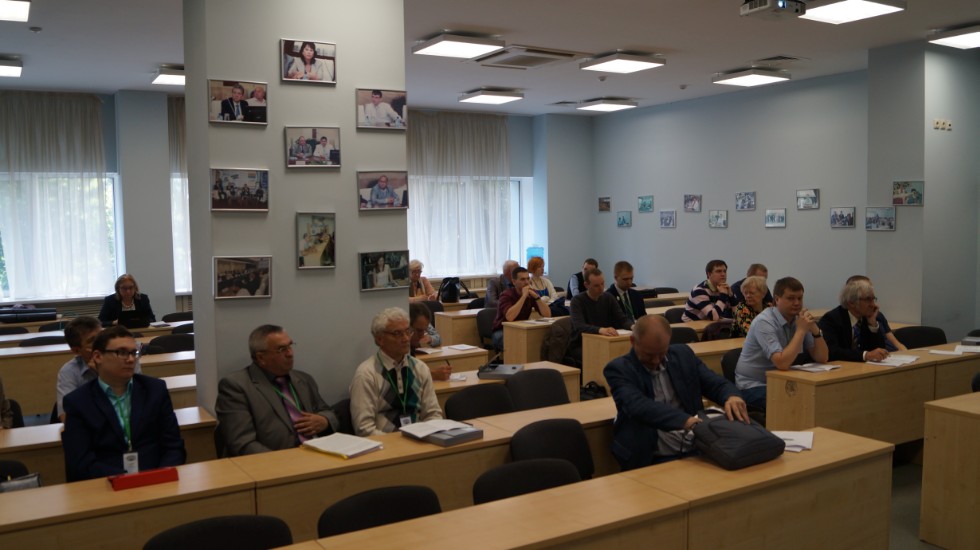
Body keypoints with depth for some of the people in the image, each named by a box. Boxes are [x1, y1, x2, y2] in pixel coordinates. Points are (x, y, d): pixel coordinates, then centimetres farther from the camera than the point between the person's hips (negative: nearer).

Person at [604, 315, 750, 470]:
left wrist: (731, 396, -16)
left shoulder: (683, 355, 10)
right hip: (653, 460, -5)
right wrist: (686, 420, -35)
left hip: (697, 451, 5)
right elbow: (638, 406, -21)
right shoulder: (618, 369, -4)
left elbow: (717, 384, 9)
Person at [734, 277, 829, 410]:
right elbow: (782, 363, -31)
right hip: (754, 386, -7)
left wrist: (815, 330, -16)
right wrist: (801, 330, -25)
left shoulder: (799, 319, 1)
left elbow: (822, 358, 0)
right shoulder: (764, 322, -21)